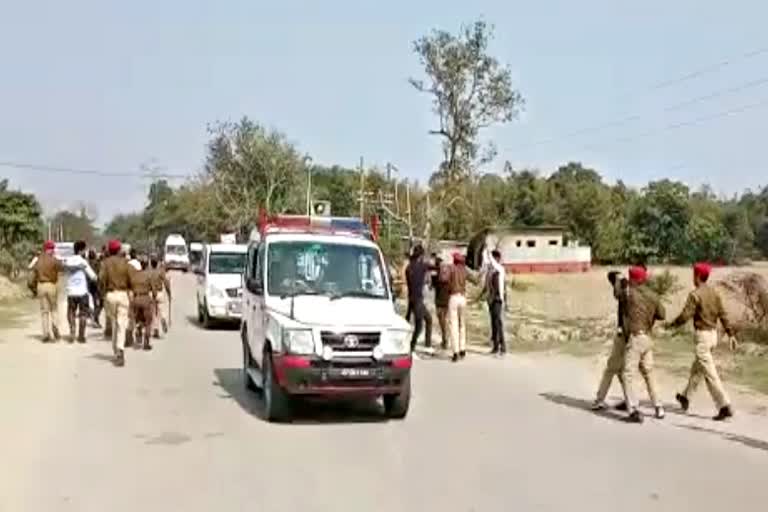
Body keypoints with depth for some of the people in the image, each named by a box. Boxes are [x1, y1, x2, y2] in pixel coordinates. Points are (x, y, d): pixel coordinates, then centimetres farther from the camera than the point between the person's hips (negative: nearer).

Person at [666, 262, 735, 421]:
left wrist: (671, 324, -2)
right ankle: (686, 397, 37)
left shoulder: (695, 294, -16)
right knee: (697, 367, 22)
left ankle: (725, 407, -9)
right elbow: (723, 315, 5)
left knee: (710, 374, -6)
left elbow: (685, 316, -19)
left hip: (702, 335, -8)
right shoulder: (714, 292, 6)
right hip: (713, 334, 8)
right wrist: (731, 334, 7)